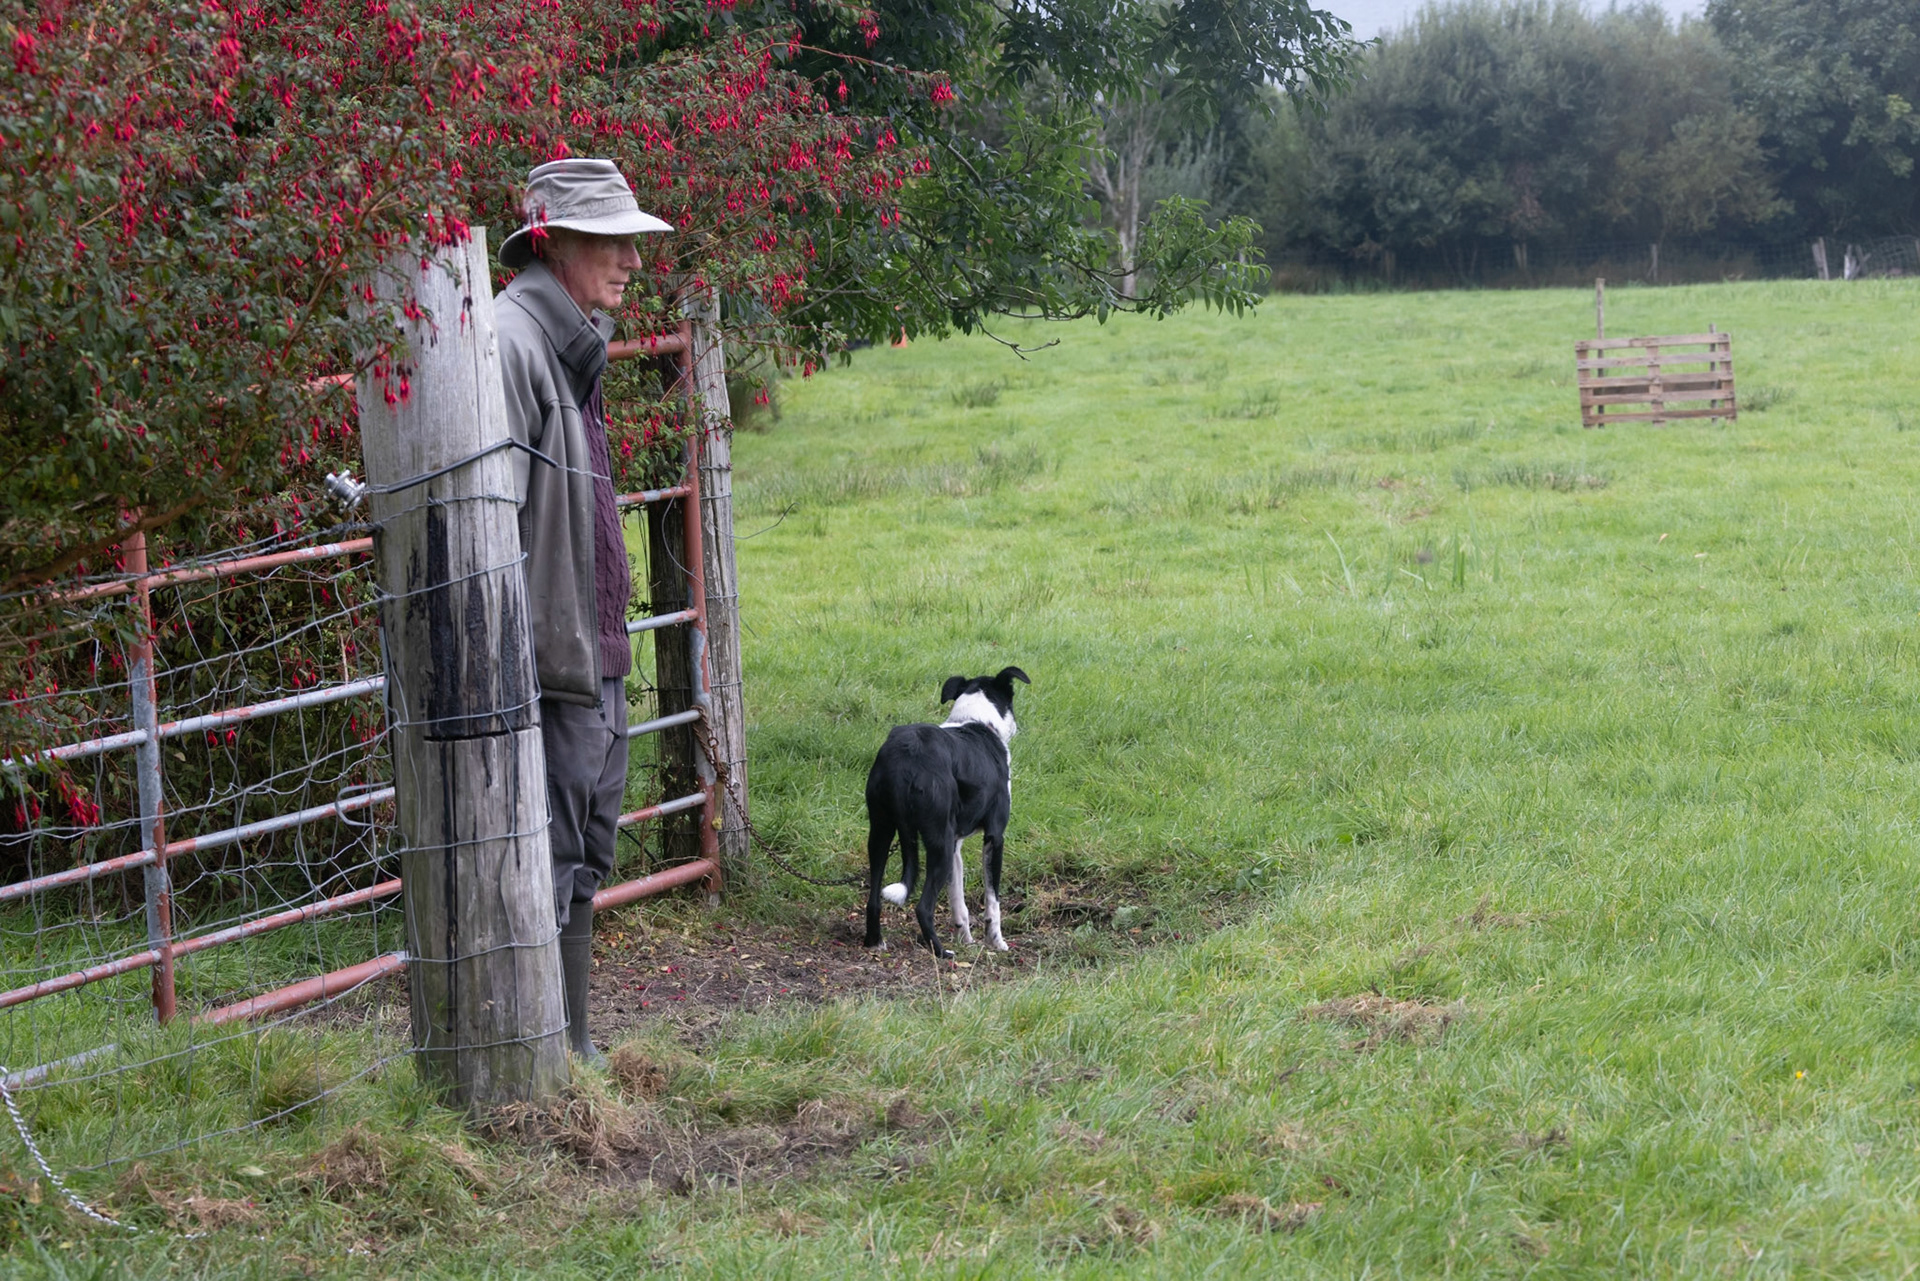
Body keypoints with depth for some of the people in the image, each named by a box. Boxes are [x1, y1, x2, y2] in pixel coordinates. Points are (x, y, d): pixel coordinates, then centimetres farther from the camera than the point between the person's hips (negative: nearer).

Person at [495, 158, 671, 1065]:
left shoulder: (571, 346, 18)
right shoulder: (506, 343, -14)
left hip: (593, 661, 11)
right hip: (545, 671, -10)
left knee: (582, 867, 15)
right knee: (544, 872, -7)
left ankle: (572, 1055, 24)